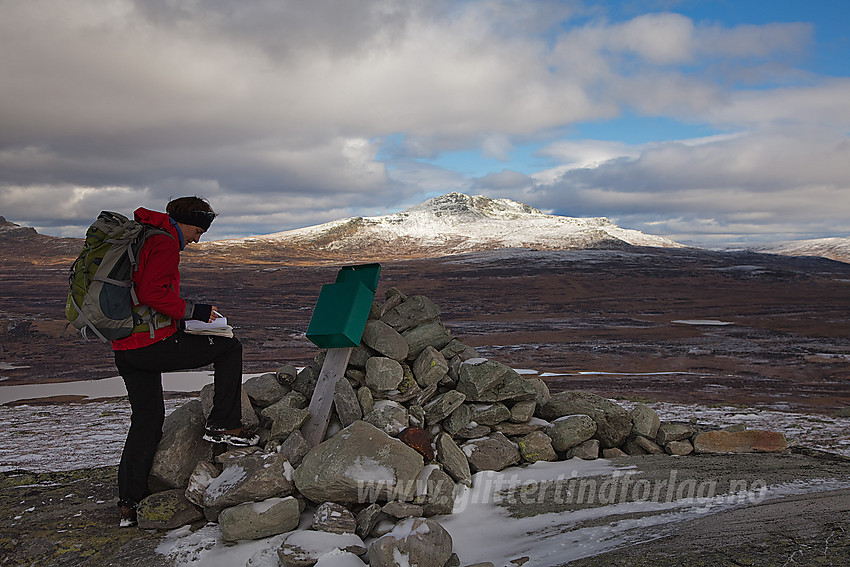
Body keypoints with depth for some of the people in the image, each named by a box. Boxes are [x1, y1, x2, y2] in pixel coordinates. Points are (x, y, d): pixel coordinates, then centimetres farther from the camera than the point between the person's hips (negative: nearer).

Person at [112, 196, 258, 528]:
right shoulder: (165, 243, -9)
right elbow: (153, 292, -22)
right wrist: (192, 311, -12)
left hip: (124, 348, 10)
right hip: (153, 344, -10)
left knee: (146, 419, 16)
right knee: (229, 348, 2)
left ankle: (129, 504, 19)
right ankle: (223, 425, 1)